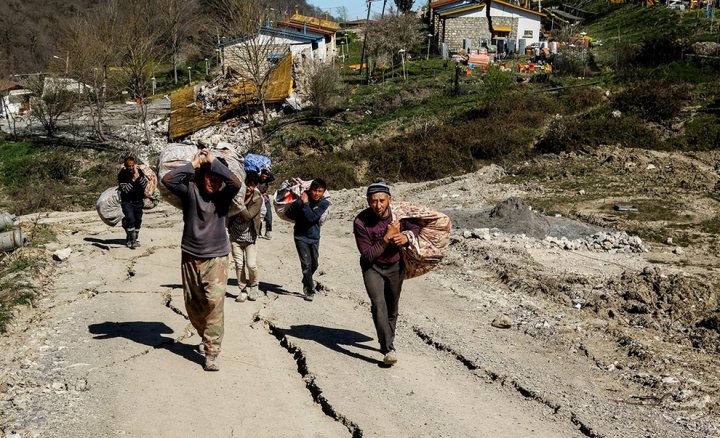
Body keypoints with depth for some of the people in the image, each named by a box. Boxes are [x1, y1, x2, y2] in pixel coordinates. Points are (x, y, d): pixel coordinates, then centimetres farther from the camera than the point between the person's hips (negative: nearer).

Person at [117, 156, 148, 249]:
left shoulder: (139, 171, -3)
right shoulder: (122, 175, -11)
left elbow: (145, 185, -11)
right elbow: (125, 190, -19)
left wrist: (138, 176, -25)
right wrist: (133, 179, -27)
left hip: (138, 201, 4)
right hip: (127, 201, -4)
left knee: (138, 220, 8)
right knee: (131, 219, -20)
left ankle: (134, 239, 25)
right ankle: (132, 240, -18)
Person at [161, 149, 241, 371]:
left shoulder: (223, 194, -4)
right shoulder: (190, 190, -3)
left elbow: (236, 183, -25)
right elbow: (168, 179, -17)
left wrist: (214, 161, -17)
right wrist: (193, 164, -12)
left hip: (216, 257, -2)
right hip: (190, 257, 2)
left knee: (215, 302, -15)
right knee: (192, 303, 14)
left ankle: (211, 352, -12)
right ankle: (205, 335, 39)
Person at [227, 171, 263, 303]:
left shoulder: (258, 199, -10)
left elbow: (248, 216, -21)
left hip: (250, 237, -2)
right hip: (235, 236, 2)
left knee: (251, 265, -10)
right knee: (239, 265, 4)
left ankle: (253, 286, 17)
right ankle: (243, 290, 19)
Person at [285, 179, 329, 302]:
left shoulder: (324, 203, -11)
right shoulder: (303, 198, -13)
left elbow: (311, 218, -24)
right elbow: (289, 214, -9)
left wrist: (305, 203, -24)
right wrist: (299, 201, -12)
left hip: (314, 237, 3)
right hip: (301, 236, -3)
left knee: (314, 264, 17)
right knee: (306, 264, -11)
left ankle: (306, 282, 45)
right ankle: (309, 291, 1)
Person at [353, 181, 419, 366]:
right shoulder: (361, 222, -27)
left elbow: (417, 227, 0)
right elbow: (367, 255, -25)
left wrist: (407, 236, -22)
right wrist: (387, 238, -34)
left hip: (396, 266, 3)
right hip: (372, 267, -3)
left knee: (392, 308, 16)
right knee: (378, 304, -24)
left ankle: (386, 343, 38)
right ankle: (389, 349, -25)